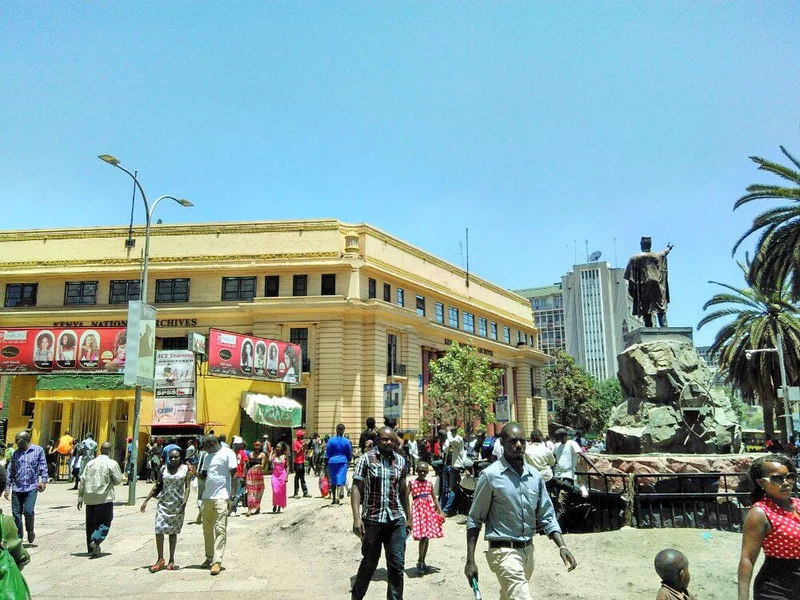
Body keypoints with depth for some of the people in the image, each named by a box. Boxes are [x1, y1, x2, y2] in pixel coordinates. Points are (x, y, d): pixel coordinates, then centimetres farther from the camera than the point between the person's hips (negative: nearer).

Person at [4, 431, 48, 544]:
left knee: (28, 511, -12)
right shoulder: (16, 453, 10)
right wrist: (7, 487, 8)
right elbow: (10, 471, 12)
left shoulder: (38, 450, 1)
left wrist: (43, 480, -10)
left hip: (32, 487, -3)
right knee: (16, 513, 4)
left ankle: (30, 531, 14)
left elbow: (43, 466, 1)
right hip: (17, 488, 3)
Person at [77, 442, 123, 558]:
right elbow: (118, 480, -5)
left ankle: (91, 549, 16)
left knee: (90, 523, 13)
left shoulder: (90, 463, 8)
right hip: (104, 497, -5)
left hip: (89, 498, 5)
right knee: (105, 522, 2)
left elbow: (82, 481, 7)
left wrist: (80, 497, 11)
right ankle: (95, 541, -20)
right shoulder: (112, 463, -6)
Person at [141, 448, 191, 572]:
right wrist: (146, 500, 6)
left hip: (178, 504, -2)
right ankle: (160, 559, 4)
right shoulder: (163, 469, 5)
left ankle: (171, 560, 15)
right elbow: (157, 486, 11)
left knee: (173, 531, 6)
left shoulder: (185, 469, -2)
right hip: (163, 502, 2)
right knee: (159, 530, -8)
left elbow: (187, 487, -5)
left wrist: (184, 503, -15)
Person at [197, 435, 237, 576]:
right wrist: (195, 473, -2)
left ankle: (217, 561, -8)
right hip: (207, 496, 8)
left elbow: (234, 474, -7)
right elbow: (203, 475, 19)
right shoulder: (207, 456, 16)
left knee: (220, 529, -7)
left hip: (221, 497, -8)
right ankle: (209, 557, 25)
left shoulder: (227, 453, -7)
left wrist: (233, 495, -7)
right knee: (207, 528, 13)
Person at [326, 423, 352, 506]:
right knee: (340, 479, -1)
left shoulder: (331, 440, -1)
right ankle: (337, 496, -19)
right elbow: (349, 453, 7)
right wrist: (349, 460, 23)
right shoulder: (346, 441, -2)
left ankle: (334, 499, 18)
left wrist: (326, 464, 8)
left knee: (333, 480, 11)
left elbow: (327, 454, 2)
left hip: (332, 461, 1)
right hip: (343, 461, -1)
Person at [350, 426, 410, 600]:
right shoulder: (366, 459, -6)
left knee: (397, 565, 1)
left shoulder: (400, 460, 7)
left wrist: (408, 517, 15)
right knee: (369, 564, 11)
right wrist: (357, 517, -17)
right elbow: (356, 488, -9)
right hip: (372, 519, -3)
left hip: (396, 520, 3)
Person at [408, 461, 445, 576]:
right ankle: (420, 562, 2)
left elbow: (434, 498, 13)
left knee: (427, 537, 8)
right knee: (423, 536, -12)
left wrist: (440, 511, 6)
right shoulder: (412, 483, -2)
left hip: (430, 509, 4)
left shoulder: (429, 483, 9)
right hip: (418, 509, -4)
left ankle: (422, 562, 21)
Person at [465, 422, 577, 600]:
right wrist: (470, 561, -9)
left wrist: (562, 546, -5)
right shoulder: (490, 475, -11)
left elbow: (547, 516, 10)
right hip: (504, 551, -6)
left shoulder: (535, 476, 5)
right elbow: (474, 520, -6)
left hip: (528, 550, 6)